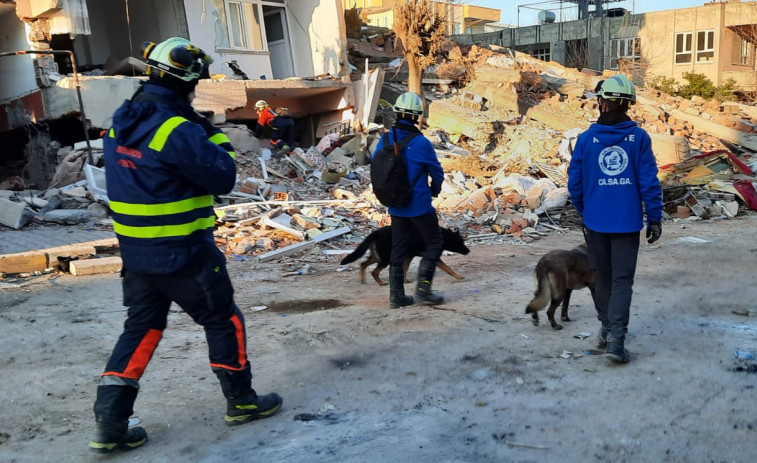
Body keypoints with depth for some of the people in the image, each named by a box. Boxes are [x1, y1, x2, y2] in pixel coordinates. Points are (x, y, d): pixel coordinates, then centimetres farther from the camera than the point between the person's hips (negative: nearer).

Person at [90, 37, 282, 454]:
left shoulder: (120, 124, 5)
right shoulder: (179, 131, -21)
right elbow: (223, 178, -16)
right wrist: (215, 134, -2)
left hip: (135, 252, 7)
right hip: (184, 255, -7)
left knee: (141, 329, 16)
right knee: (224, 320, 11)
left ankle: (109, 423, 15)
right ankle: (241, 402, 25)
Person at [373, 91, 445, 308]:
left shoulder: (385, 140, -2)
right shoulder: (421, 143, -17)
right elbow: (437, 172, -7)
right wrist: (434, 192, 13)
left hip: (396, 207, 6)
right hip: (420, 206, -5)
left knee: (398, 249, 13)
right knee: (434, 244, 11)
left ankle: (396, 295, 16)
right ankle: (423, 288, 7)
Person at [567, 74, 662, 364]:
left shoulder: (586, 138, -4)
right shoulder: (639, 137, -6)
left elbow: (574, 182, 0)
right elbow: (649, 181, -7)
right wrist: (655, 218, 2)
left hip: (596, 221, 1)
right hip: (627, 222, -1)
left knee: (603, 277, 16)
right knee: (622, 280, 3)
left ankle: (608, 329, 30)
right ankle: (616, 338, -7)